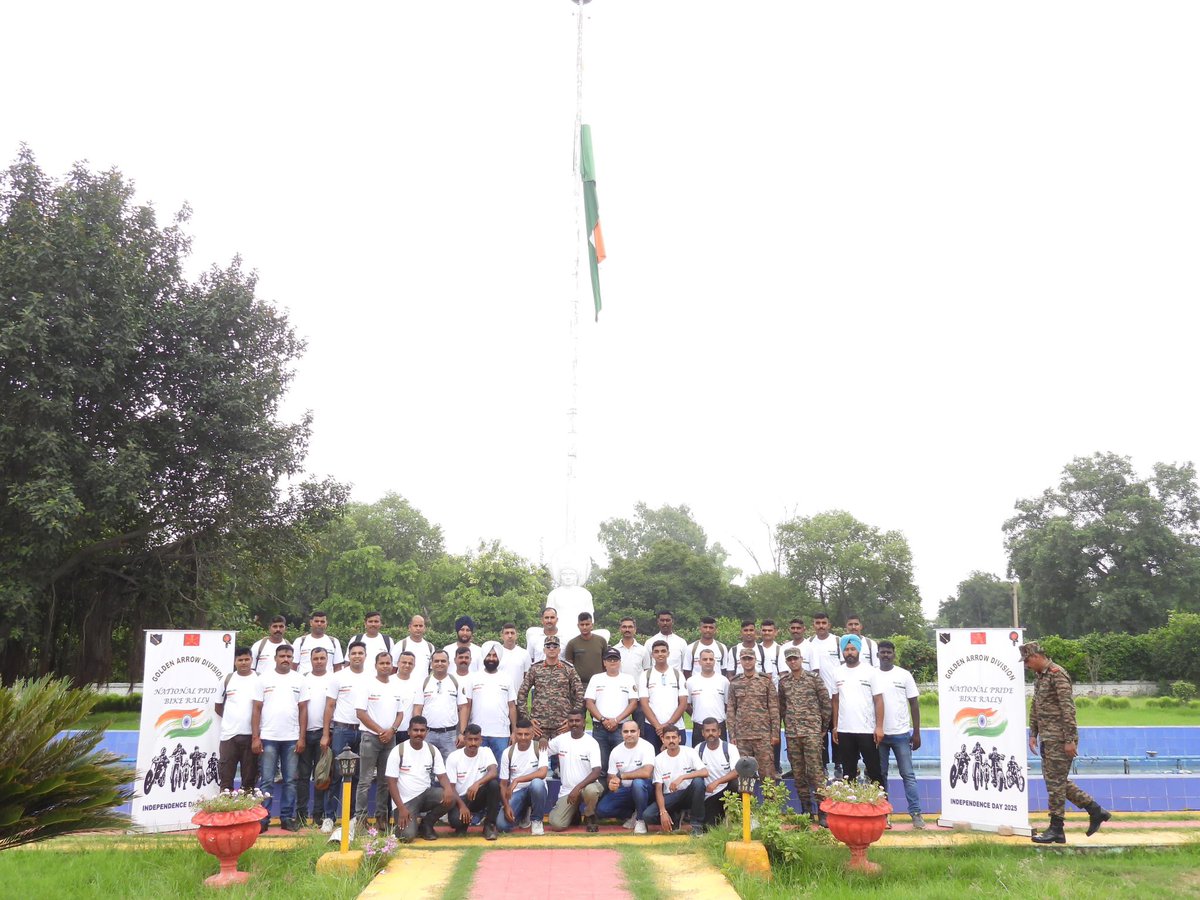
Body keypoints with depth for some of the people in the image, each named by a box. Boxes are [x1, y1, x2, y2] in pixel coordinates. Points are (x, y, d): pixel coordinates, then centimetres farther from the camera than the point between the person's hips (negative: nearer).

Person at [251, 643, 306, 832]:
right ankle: (262, 818, 8)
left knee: (290, 781, 6)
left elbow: (303, 710, 6)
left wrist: (302, 738, -1)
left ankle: (287, 817, 14)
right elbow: (256, 709, 1)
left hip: (292, 739, 2)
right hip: (268, 738, -2)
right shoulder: (263, 679, 2)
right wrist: (255, 738, -5)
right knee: (266, 781, 1)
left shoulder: (299, 680, 6)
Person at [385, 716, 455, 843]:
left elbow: (442, 775, -3)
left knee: (449, 797, -25)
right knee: (407, 836, -25)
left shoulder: (433, 750, -1)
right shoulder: (398, 752, -11)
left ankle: (426, 823, 1)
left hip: (426, 794, 4)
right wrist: (401, 808, -19)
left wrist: (448, 788, -28)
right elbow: (391, 782, -10)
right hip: (405, 800, -4)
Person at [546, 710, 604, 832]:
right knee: (556, 825, -17)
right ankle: (574, 811, 19)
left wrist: (578, 788, -31)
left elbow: (596, 772, -20)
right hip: (567, 790, 3)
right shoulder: (561, 740, 0)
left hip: (586, 786, -3)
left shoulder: (592, 743, -11)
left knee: (591, 790, -39)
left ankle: (590, 818, -5)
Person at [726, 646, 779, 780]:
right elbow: (730, 710, 8)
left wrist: (775, 733, -4)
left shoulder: (766, 681, 2)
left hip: (763, 735, -2)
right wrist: (732, 735, 1)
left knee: (767, 771, -1)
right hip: (741, 736, 2)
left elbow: (774, 709, 1)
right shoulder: (734, 683, 8)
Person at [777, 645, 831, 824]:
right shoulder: (783, 682, 8)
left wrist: (822, 724, 3)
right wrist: (787, 722, 10)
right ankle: (806, 809, 16)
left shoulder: (814, 678, -2)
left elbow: (826, 703, 0)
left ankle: (822, 810, -4)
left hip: (812, 732, -4)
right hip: (791, 733, 4)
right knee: (798, 773, 7)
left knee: (816, 771, -8)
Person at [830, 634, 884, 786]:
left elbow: (878, 700, -5)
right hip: (844, 731, 3)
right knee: (848, 772, 11)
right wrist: (835, 726, 7)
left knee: (874, 770, 3)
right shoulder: (837, 673, 6)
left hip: (867, 730, -3)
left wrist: (879, 727, -11)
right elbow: (835, 701, 11)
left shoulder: (870, 672, -3)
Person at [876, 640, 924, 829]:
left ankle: (916, 813, 5)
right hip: (878, 734, 1)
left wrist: (917, 733, -2)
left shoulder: (904, 675, 1)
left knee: (908, 774, 1)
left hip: (901, 733, -1)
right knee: (880, 775, 8)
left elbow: (914, 704, 2)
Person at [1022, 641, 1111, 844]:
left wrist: (1070, 740, -20)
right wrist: (1033, 734, 17)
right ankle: (1096, 811, 23)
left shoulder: (1057, 674, -15)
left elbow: (1068, 708, -19)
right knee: (1058, 781, 14)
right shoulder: (1039, 677, 15)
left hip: (1059, 739, -10)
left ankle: (1056, 830, 4)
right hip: (1048, 738, 10)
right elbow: (1035, 707, 21)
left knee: (1055, 782, -4)